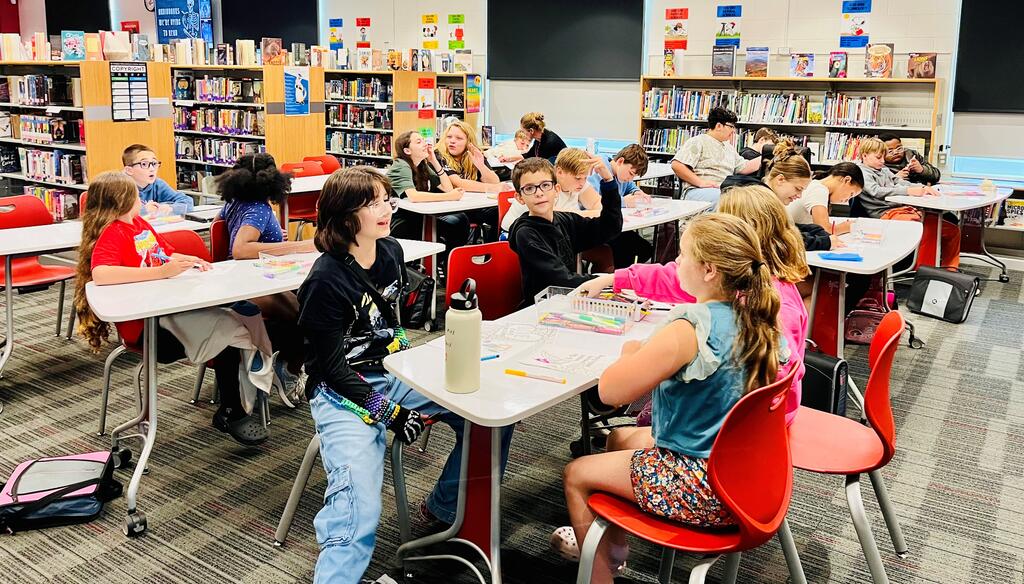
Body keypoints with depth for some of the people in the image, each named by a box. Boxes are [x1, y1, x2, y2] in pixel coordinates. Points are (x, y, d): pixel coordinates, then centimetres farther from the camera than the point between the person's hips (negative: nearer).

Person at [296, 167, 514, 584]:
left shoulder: (391, 252, 2)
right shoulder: (326, 280, -19)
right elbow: (333, 368, -17)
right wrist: (388, 412, -22)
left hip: (392, 372, 7)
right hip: (343, 391, -7)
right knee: (359, 512, -29)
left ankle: (445, 506, 17)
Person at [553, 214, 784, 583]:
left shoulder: (688, 330, -28)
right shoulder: (751, 317, -3)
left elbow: (610, 391, -24)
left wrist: (631, 353, -5)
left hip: (702, 489, -9)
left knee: (576, 475, 9)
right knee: (620, 438, 28)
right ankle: (613, 543, 44)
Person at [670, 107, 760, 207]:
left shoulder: (729, 147, 29)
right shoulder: (697, 141, 2)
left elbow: (744, 167, 31)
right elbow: (677, 165, -10)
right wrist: (700, 182, -16)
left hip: (726, 191, 7)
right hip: (698, 191, -7)